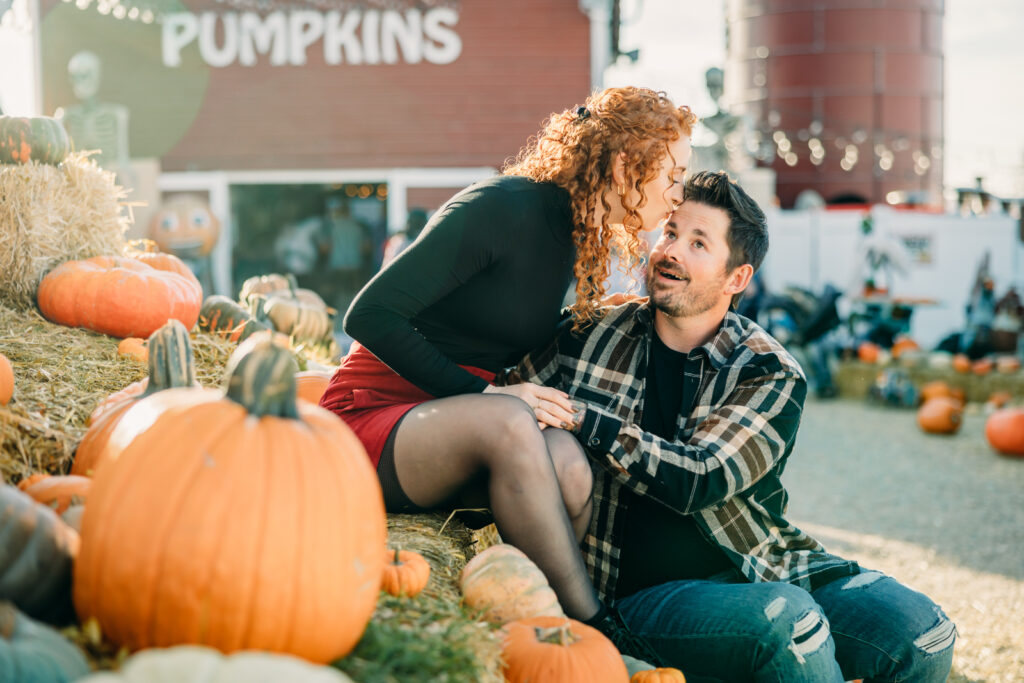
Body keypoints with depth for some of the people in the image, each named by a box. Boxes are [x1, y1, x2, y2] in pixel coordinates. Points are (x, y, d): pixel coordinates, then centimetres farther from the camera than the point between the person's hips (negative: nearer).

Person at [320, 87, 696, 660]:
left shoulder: (580, 239, 10)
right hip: (371, 415, -7)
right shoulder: (502, 208, -16)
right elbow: (370, 315, -19)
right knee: (510, 422, -37)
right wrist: (484, 394, -22)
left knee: (567, 463, -27)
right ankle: (597, 636, -28)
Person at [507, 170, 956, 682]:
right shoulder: (589, 336, 3)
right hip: (647, 592, -1)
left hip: (766, 572, 2)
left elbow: (697, 481, -17)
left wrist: (582, 419, -24)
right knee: (787, 619, -33)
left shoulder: (769, 372, -2)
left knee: (923, 636, -19)